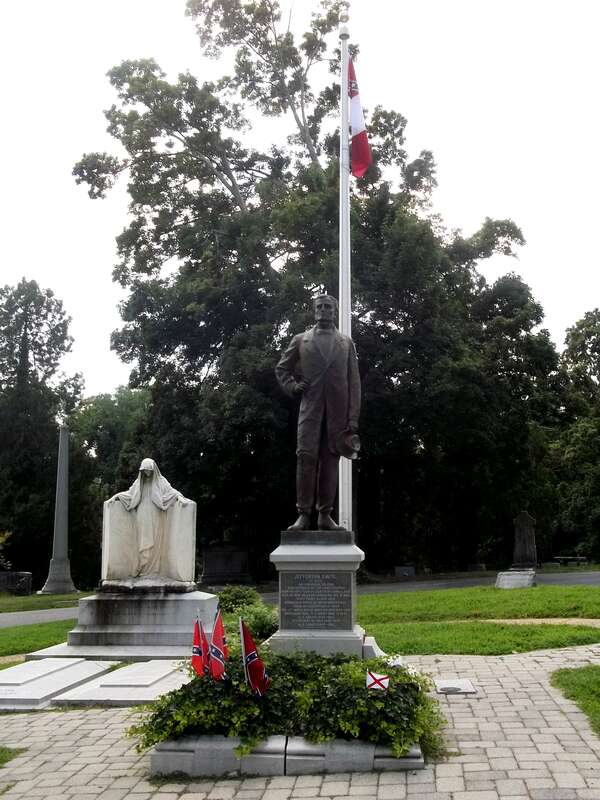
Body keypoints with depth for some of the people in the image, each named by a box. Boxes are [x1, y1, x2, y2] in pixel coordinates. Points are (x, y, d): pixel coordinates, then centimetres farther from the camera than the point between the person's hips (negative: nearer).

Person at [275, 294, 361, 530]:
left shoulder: (346, 343, 14)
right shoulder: (300, 340, 13)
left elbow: (354, 382, 9)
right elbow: (281, 368, 22)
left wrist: (353, 419, 0)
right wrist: (292, 387, 1)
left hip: (337, 410, 1)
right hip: (310, 407, -1)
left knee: (330, 460, 0)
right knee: (306, 457, -10)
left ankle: (325, 515, 3)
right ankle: (303, 514, -9)